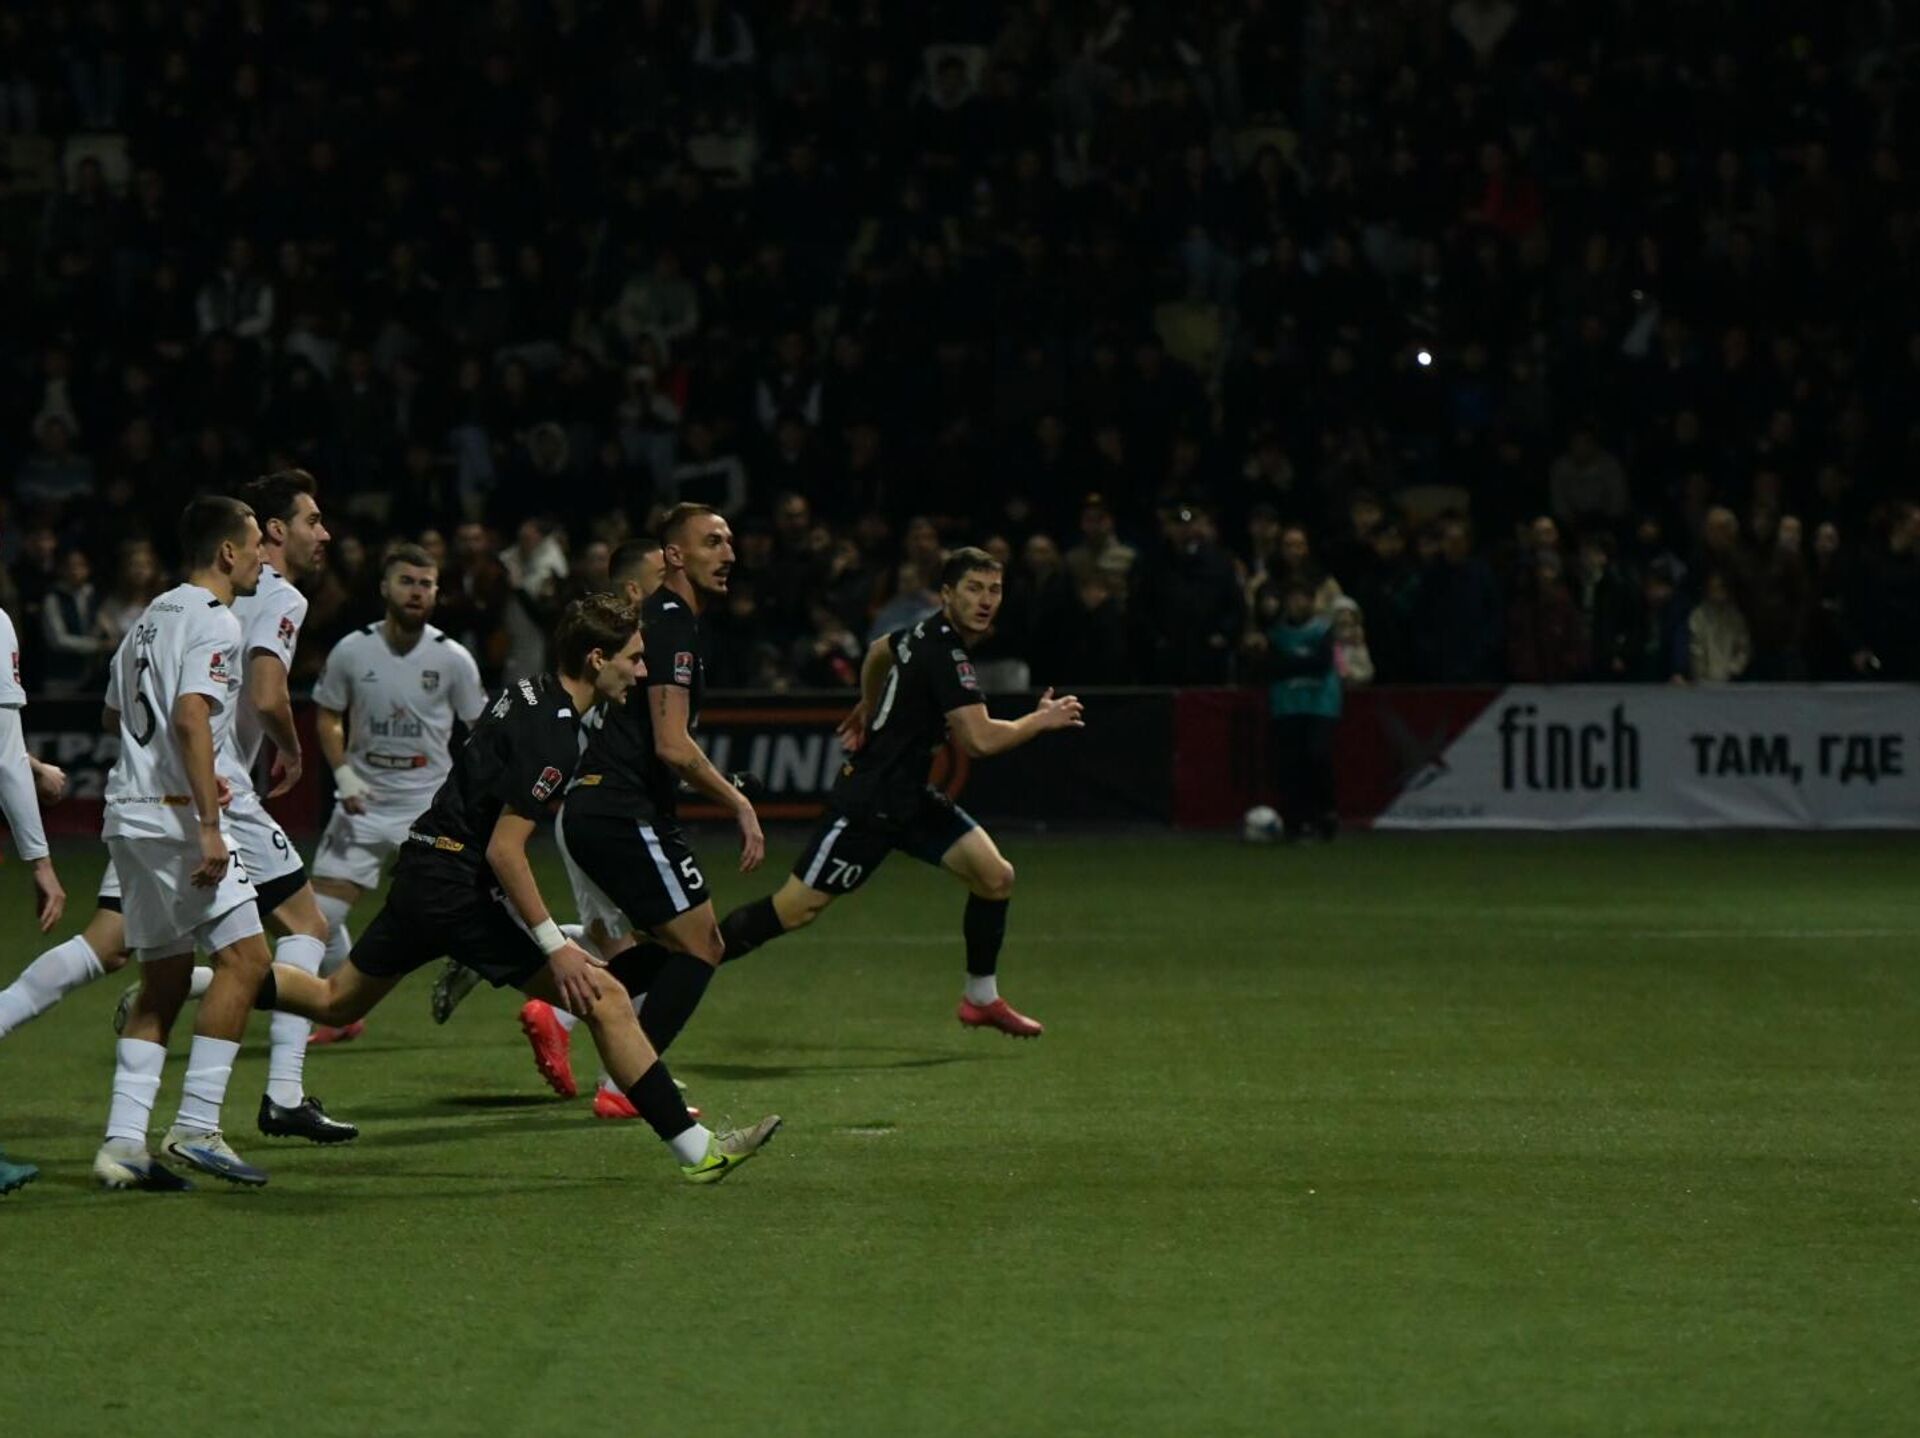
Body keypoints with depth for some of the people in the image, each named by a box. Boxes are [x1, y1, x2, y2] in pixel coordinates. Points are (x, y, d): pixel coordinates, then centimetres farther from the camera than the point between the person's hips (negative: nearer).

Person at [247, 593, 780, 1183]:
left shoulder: (526, 691, 9)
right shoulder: (553, 738, -19)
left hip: (422, 864, 10)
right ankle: (695, 1148, -12)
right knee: (605, 997, -10)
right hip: (461, 886, -10)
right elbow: (504, 849, -22)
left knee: (335, 1002, 24)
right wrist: (555, 945, -20)